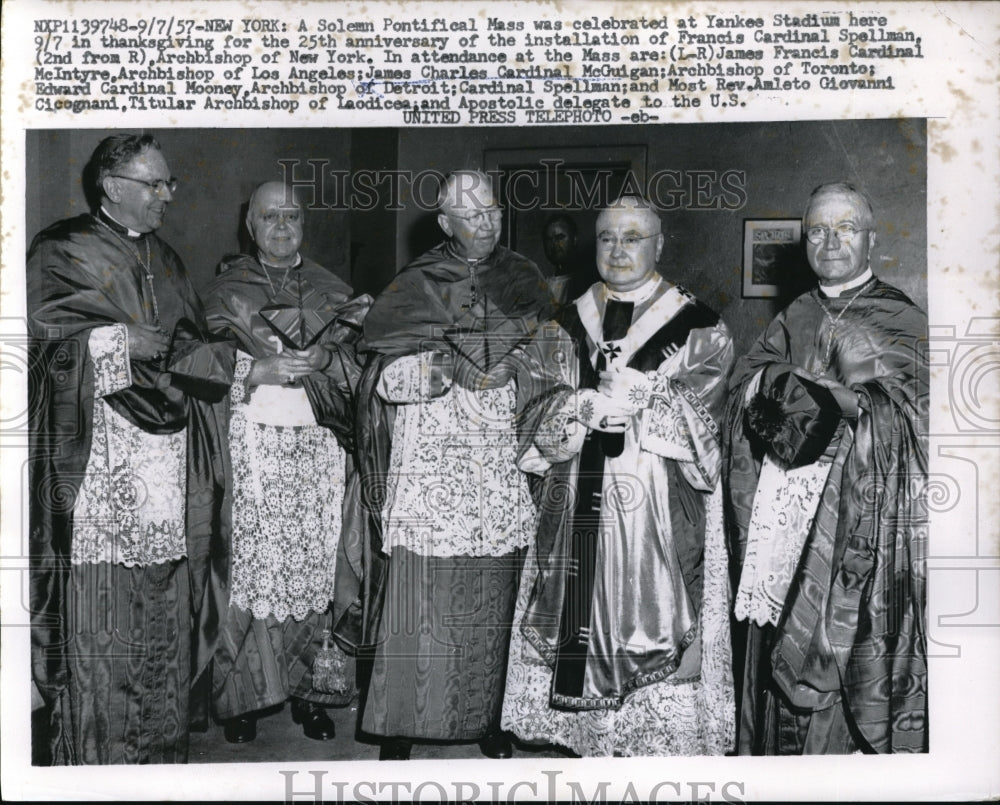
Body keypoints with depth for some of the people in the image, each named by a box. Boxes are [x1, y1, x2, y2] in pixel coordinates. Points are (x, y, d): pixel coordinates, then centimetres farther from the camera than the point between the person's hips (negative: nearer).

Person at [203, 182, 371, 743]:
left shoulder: (332, 290, 13)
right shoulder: (227, 289, 9)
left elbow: (354, 372, 7)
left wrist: (317, 357, -13)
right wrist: (262, 371, -15)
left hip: (318, 444, 2)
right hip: (251, 442, -2)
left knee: (316, 564, 0)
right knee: (251, 566, -4)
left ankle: (310, 690, 10)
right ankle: (243, 696, 7)